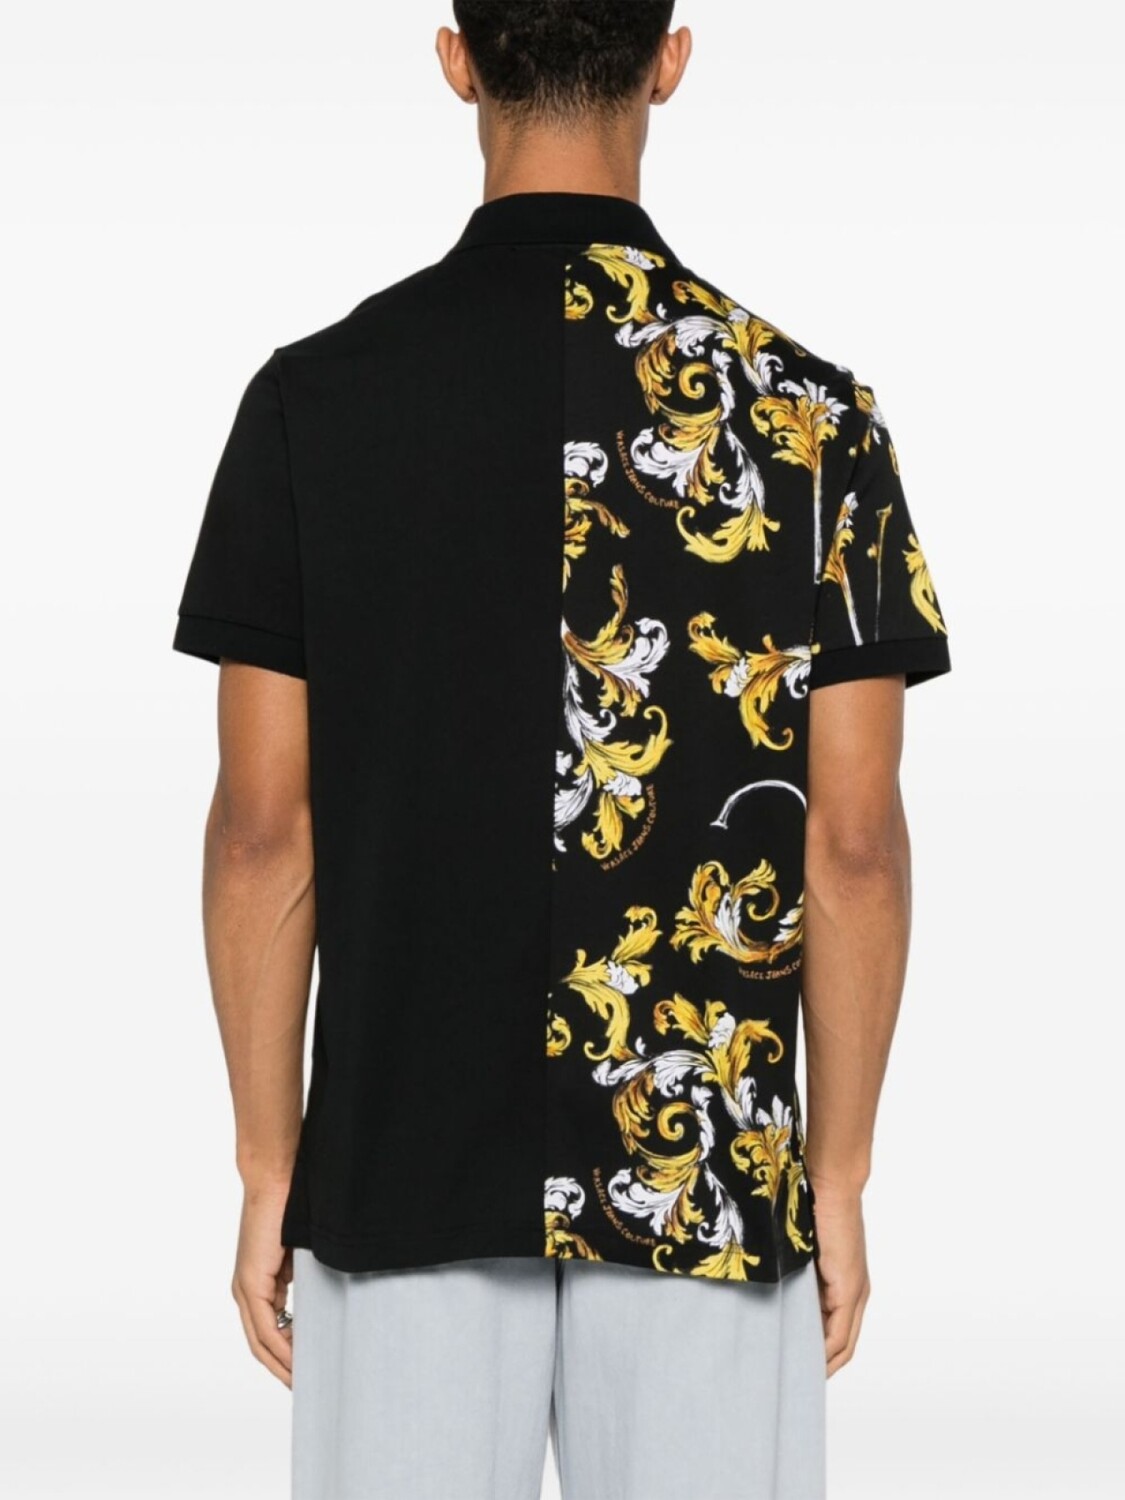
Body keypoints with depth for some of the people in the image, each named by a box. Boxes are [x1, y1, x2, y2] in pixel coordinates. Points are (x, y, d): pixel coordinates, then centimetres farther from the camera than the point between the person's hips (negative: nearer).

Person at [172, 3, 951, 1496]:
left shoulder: (317, 394, -5)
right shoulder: (814, 412, -5)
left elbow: (265, 829, -4)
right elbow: (854, 844, -4)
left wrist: (269, 1167, 6)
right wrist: (841, 1176, 7)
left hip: (404, 1166, 0)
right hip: (712, 1172, 0)